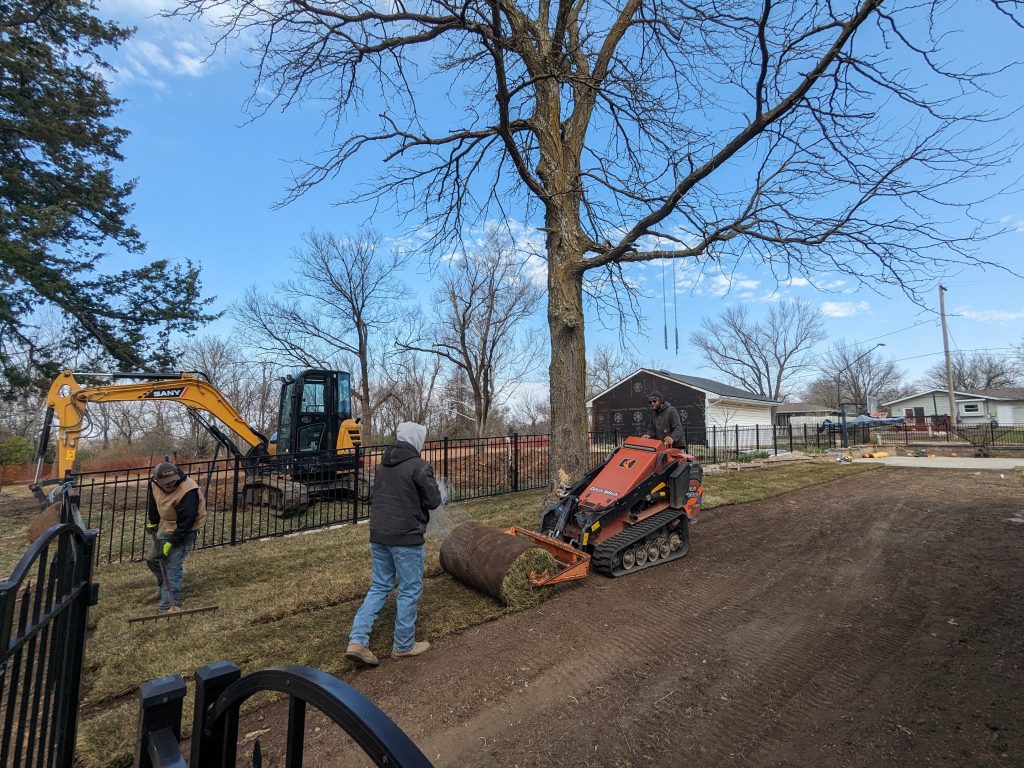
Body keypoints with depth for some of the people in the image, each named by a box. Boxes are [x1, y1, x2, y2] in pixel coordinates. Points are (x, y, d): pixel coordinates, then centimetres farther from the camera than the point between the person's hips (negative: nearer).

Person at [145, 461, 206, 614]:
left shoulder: (188, 491, -35)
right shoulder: (154, 483, -12)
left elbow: (185, 522, -28)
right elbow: (153, 502, 11)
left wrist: (170, 542, -24)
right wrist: (152, 521, 16)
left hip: (185, 530, -8)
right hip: (165, 525, 8)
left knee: (172, 566, -13)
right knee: (152, 559, 20)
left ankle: (170, 606, -7)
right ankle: (164, 584, 47)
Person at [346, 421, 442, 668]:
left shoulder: (383, 464, 8)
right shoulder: (418, 466, -15)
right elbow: (434, 500, -11)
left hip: (378, 534, 7)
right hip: (406, 538, -7)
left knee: (379, 587, 19)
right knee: (409, 591, 9)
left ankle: (357, 641, 12)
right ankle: (403, 645, 22)